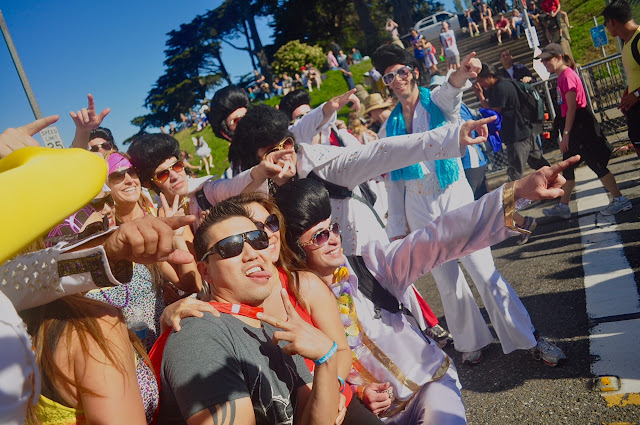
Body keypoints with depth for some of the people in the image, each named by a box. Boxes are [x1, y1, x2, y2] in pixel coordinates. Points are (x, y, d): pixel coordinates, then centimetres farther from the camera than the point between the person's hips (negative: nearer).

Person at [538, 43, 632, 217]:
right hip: (574, 126, 10)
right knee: (567, 167, 13)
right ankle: (563, 206, 20)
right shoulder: (562, 76, 14)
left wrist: (566, 135, -20)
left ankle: (620, 201, 3)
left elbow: (572, 108, -20)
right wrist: (565, 134, 16)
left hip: (580, 124, -10)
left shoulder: (567, 76, -15)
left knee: (596, 164, -5)